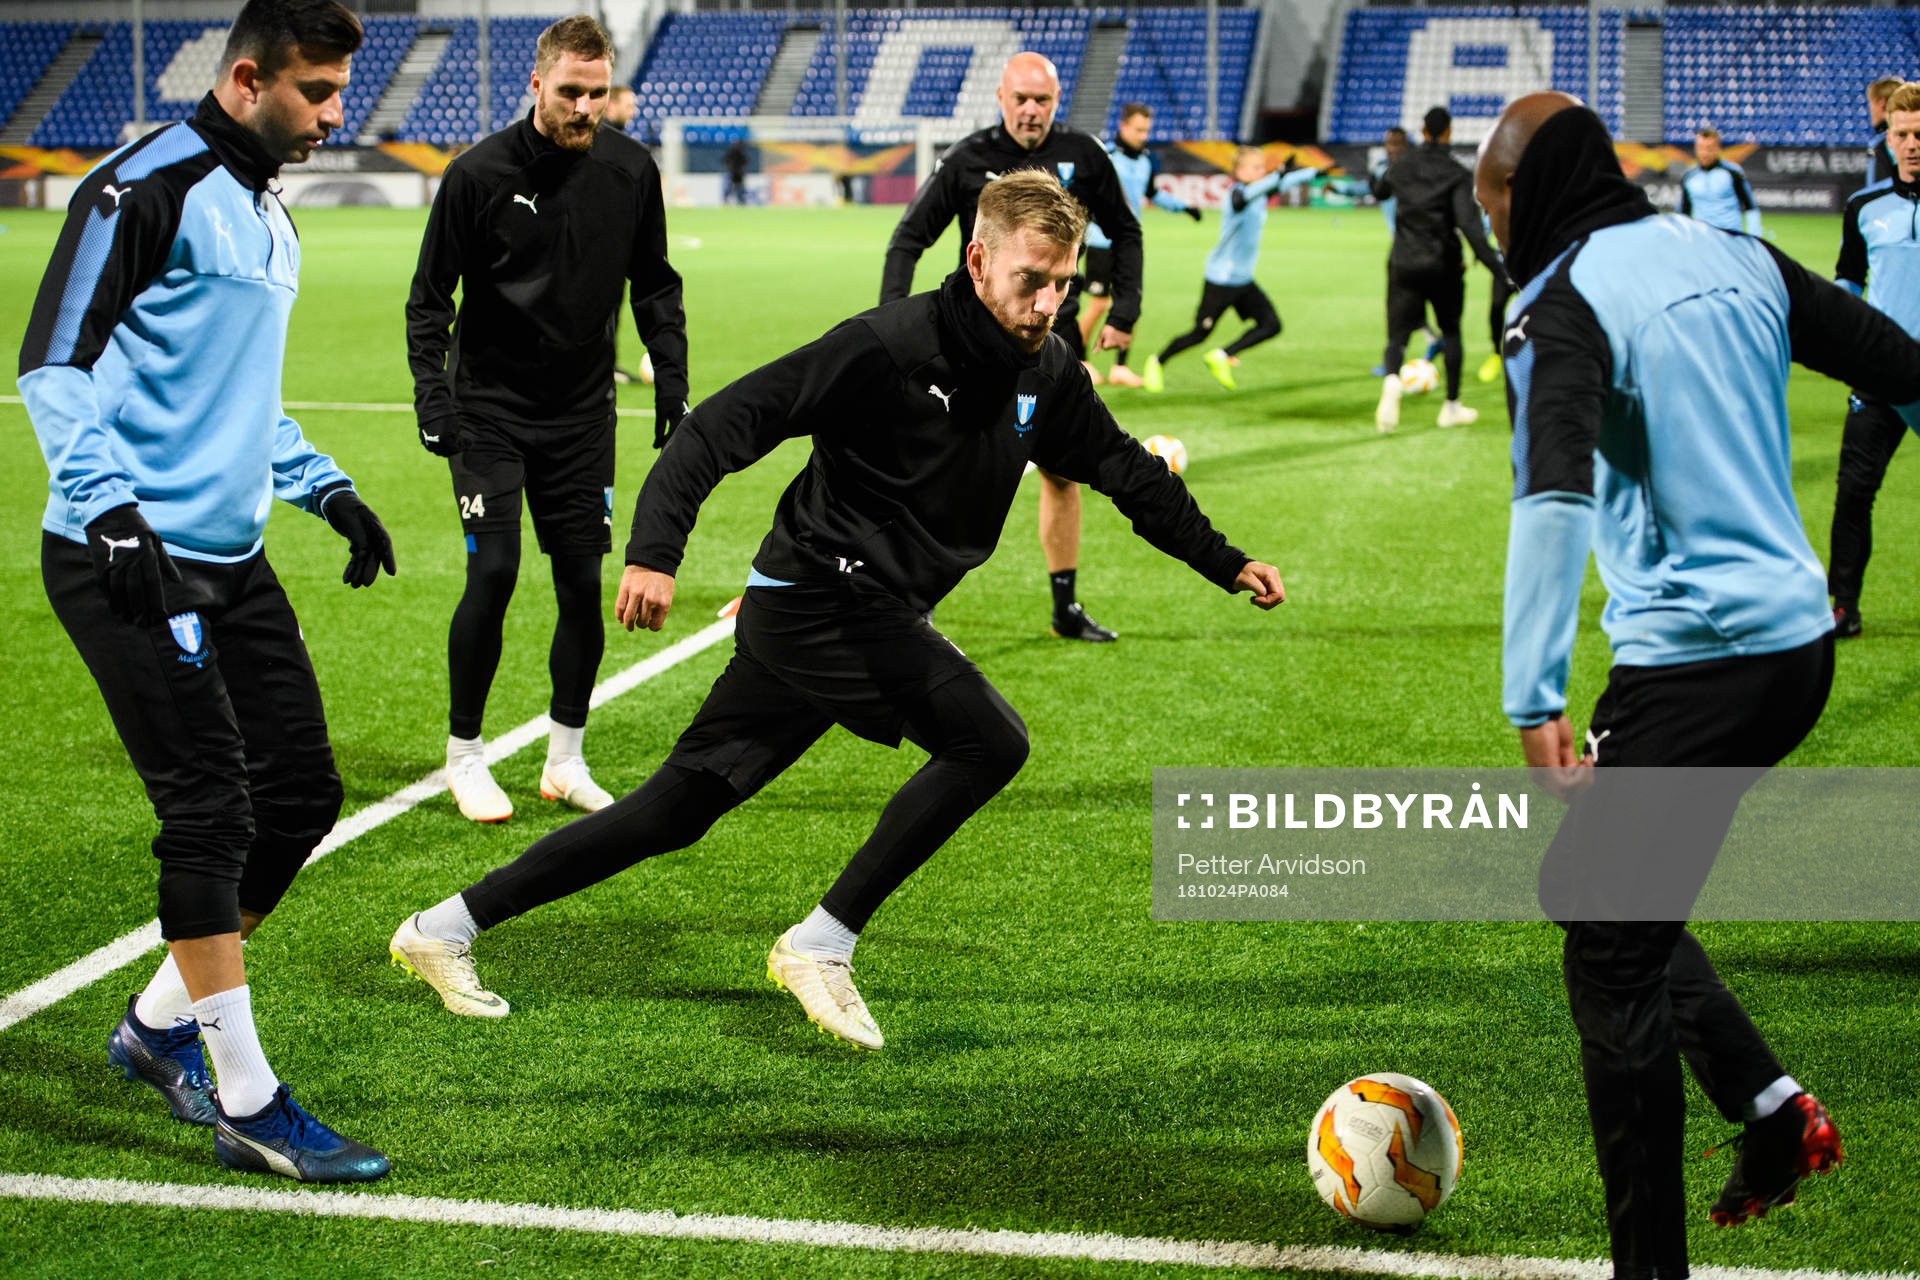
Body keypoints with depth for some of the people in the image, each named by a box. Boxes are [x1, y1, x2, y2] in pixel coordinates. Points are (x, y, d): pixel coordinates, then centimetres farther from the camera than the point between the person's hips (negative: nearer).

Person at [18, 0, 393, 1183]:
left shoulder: (271, 221, 17)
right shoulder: (146, 189, -11)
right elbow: (54, 364, -16)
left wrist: (323, 485, 19)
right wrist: (108, 509, -26)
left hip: (232, 561, 9)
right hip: (131, 560, -9)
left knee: (301, 793, 8)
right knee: (210, 810, -10)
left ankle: (162, 1024, 25)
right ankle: (248, 1107, -3)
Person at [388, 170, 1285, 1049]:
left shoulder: (1047, 374, 6)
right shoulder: (890, 345, -17)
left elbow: (1128, 472, 23)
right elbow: (726, 424, -18)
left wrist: (1227, 565, 24)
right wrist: (653, 552, -29)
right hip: (824, 592, -8)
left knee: (675, 810, 9)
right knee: (989, 744, -17)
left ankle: (446, 927, 16)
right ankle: (821, 946, -8)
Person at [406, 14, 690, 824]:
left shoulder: (631, 171, -1)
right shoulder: (479, 173, -11)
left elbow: (656, 287, 11)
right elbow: (429, 298, -4)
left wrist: (672, 385, 6)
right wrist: (432, 395, -13)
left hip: (582, 412, 3)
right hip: (491, 408, -3)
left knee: (584, 582, 2)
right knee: (492, 573, -10)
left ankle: (566, 761, 15)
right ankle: (465, 756, 7)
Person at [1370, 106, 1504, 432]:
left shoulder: (1401, 167, 1)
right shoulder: (1456, 175, -11)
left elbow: (1378, 192, 24)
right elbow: (1469, 224, -21)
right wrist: (1495, 265, -22)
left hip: (1404, 264, 2)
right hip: (1443, 266, -2)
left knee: (1398, 334, 3)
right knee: (1451, 332, 18)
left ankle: (1391, 381, -31)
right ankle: (1452, 406, 24)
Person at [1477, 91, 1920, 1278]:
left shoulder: (1568, 304, -11)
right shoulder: (1739, 259, 9)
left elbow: (1554, 499, -26)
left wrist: (1535, 700, -31)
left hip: (1692, 662, -8)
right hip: (1801, 642, 8)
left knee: (1610, 956, 1)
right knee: (1599, 890, 22)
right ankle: (1771, 1104, 13)